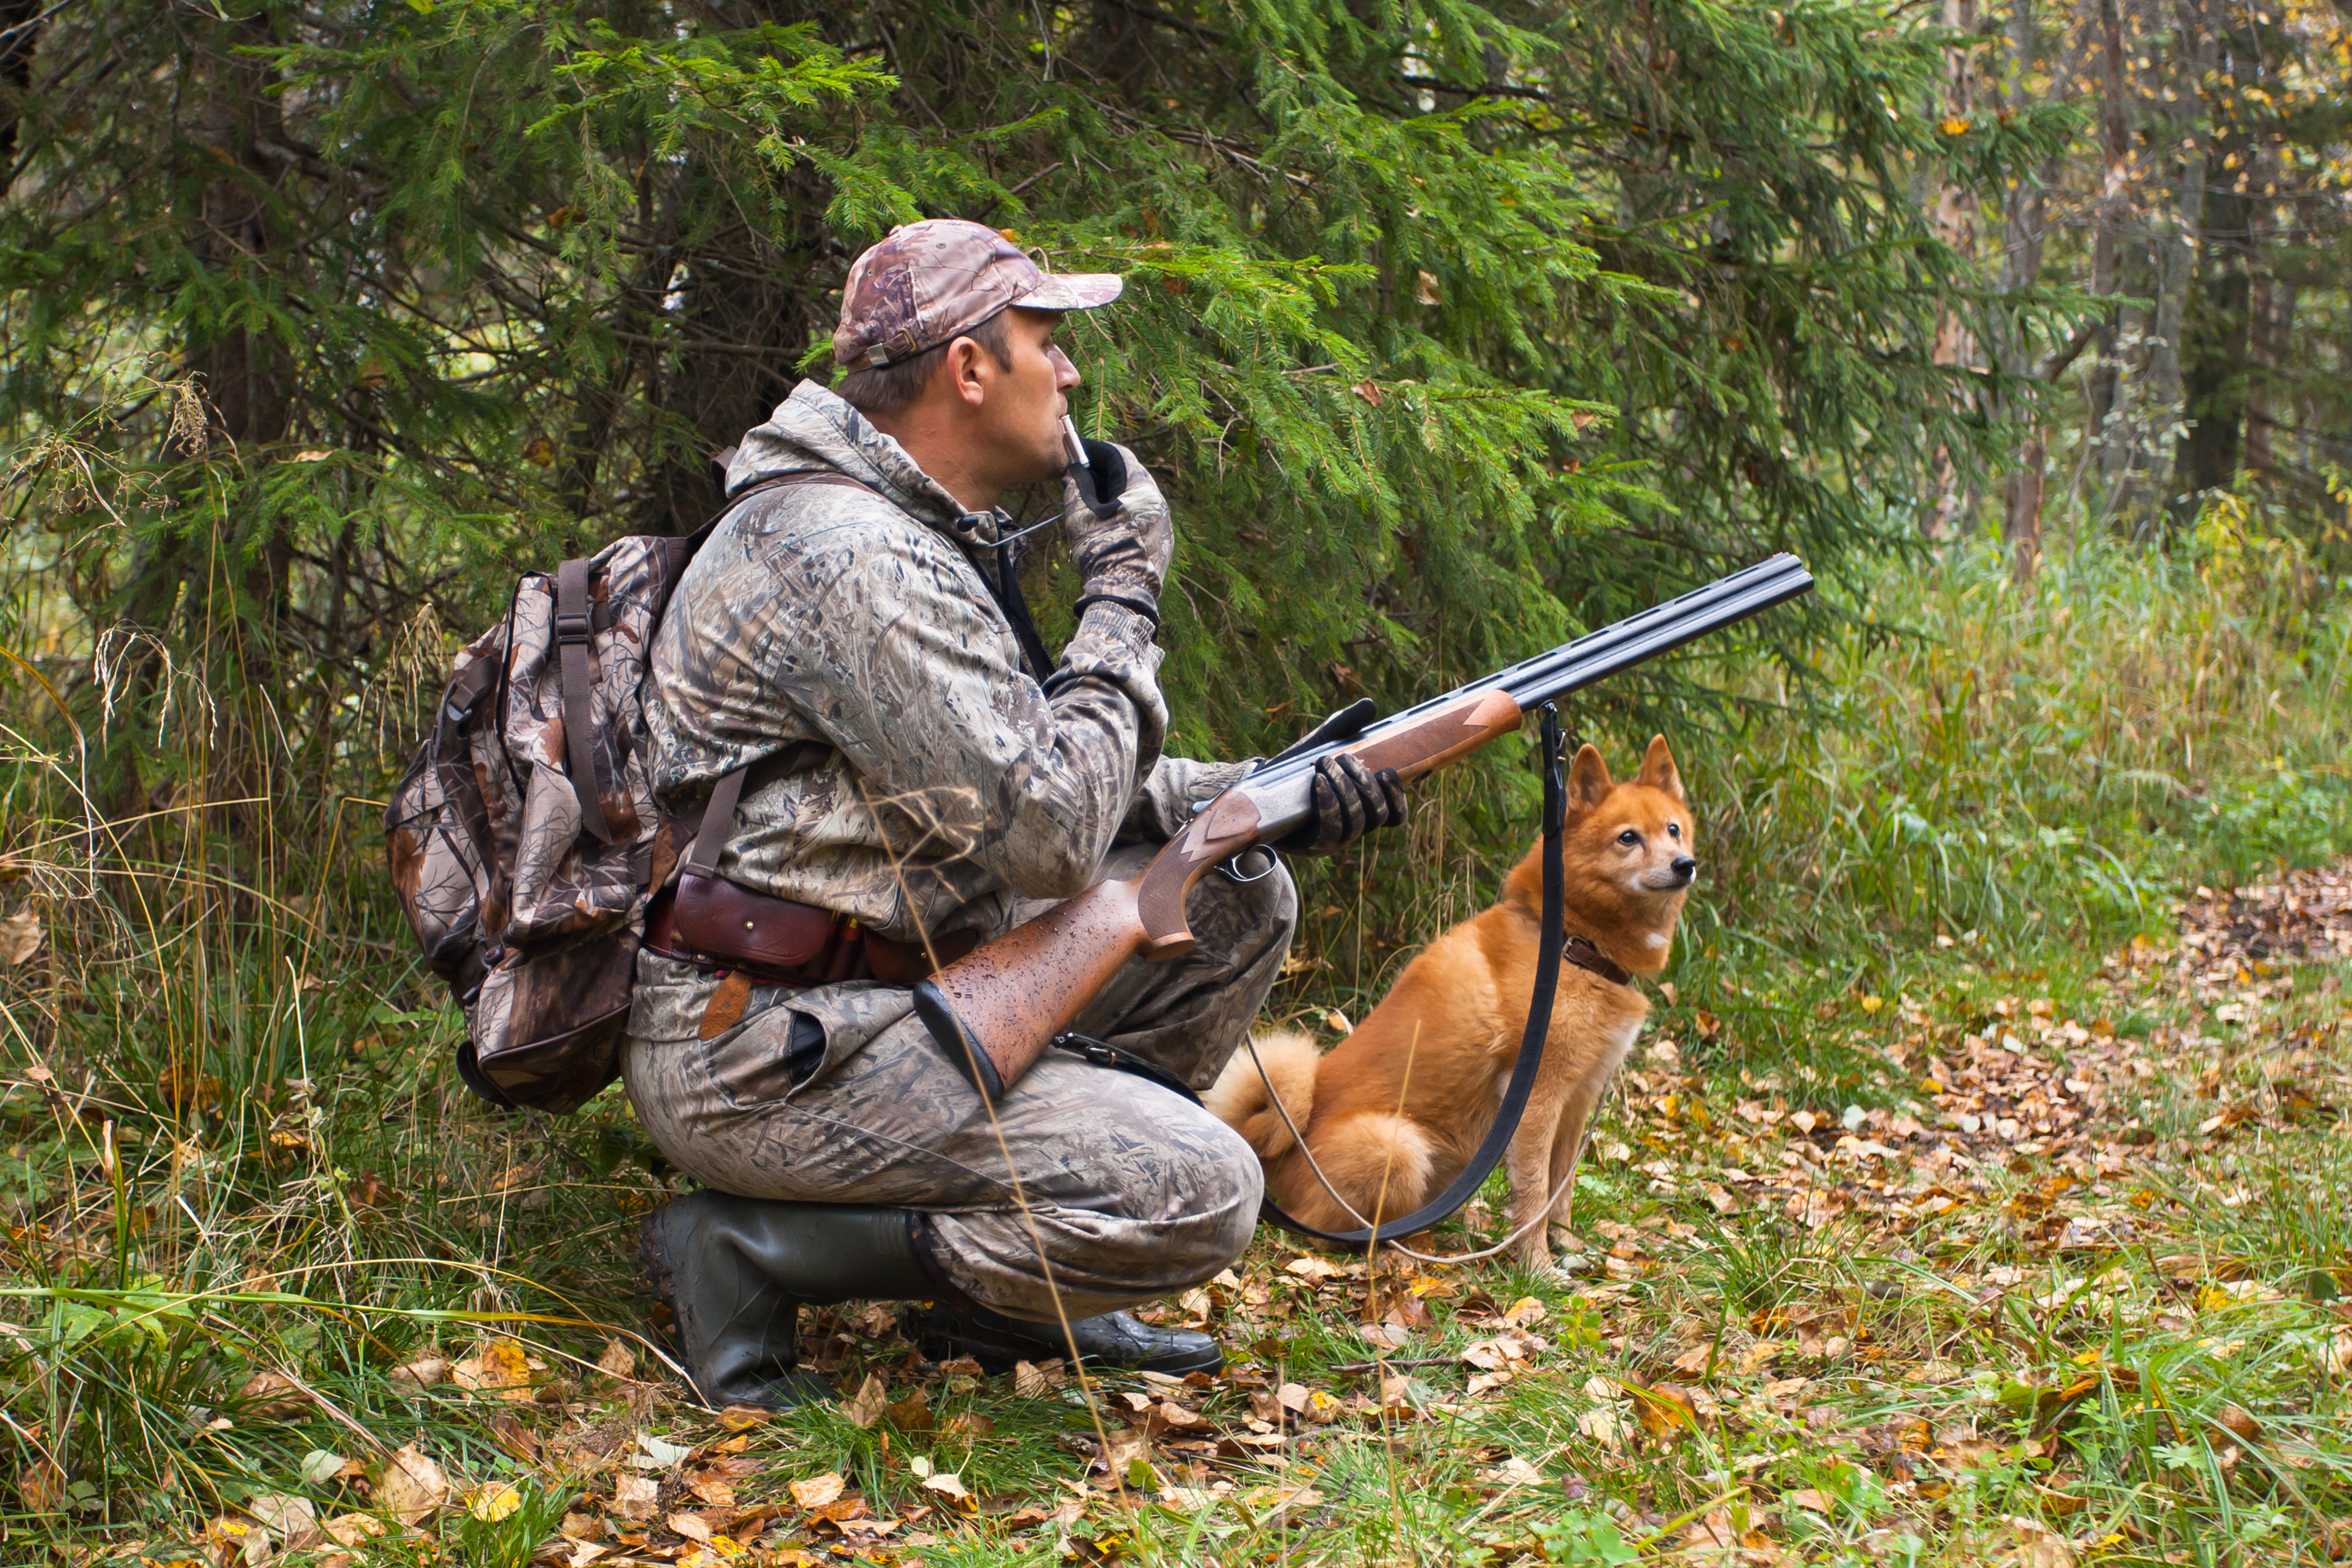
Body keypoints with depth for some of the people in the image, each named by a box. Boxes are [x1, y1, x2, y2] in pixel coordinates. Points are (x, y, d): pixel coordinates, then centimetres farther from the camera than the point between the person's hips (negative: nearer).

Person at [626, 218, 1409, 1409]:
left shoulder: (923, 539, 14)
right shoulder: (849, 555, -20)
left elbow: (1024, 770, 19)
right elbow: (1049, 837, -22)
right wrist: (1124, 598, -10)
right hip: (765, 1052, -11)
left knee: (1237, 901, 12)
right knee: (1200, 1196, -19)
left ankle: (1012, 1292, 13)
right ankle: (751, 1248, -8)